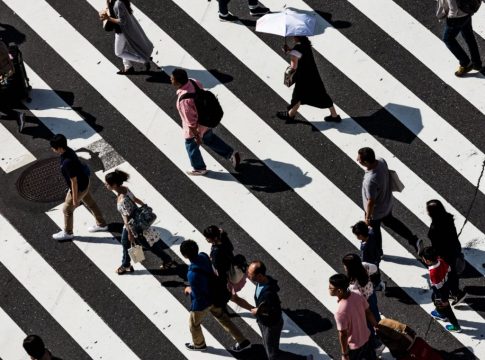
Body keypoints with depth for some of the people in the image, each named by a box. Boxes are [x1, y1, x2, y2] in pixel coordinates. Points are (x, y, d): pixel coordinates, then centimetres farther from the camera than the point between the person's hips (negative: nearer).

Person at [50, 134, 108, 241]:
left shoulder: (67, 162, -38)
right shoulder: (68, 150, -11)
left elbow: (74, 182, -30)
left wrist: (75, 199, -18)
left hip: (79, 187, -9)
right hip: (84, 182, 9)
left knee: (67, 209, 13)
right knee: (90, 203, 27)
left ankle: (67, 233, 34)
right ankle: (101, 224, 46)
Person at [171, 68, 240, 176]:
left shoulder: (184, 99, -40)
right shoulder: (194, 82, -18)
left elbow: (191, 121, -30)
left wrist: (196, 136, -16)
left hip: (196, 127, -7)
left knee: (191, 146, 23)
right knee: (210, 138, 34)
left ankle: (199, 169, 47)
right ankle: (230, 153, 42)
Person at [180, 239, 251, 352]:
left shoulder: (193, 274, -40)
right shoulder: (203, 256, -16)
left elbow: (198, 296, -30)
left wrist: (189, 290, -10)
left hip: (202, 303, -7)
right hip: (214, 297, 7)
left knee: (194, 324, 24)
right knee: (223, 318, 26)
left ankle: (199, 344, 50)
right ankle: (242, 341, 35)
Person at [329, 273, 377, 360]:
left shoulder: (340, 312, -37)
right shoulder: (358, 296, -17)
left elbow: (343, 335, -26)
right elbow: (368, 313, -1)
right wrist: (376, 326, 17)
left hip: (354, 346, -6)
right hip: (366, 338, 6)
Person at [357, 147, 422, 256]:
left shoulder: (370, 180, -43)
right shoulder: (381, 161, -22)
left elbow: (371, 202, -29)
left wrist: (368, 217, -12)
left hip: (376, 211, -7)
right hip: (388, 202, 7)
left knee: (374, 230, 23)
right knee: (389, 221, 34)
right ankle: (414, 240, 37)